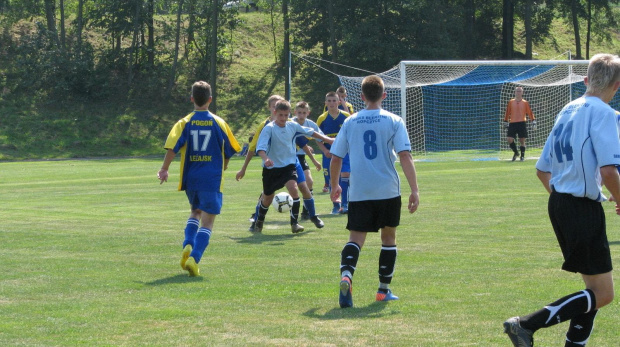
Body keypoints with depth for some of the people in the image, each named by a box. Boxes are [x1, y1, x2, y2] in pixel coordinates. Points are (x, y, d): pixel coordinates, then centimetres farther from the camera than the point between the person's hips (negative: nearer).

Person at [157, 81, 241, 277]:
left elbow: (172, 147, -10)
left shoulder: (185, 123, -1)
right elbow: (230, 150, 7)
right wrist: (223, 165, 26)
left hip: (190, 178, 2)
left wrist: (164, 169, 1)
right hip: (212, 179, -2)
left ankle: (188, 246, 4)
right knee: (207, 222, -1)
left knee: (195, 212, 26)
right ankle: (194, 258, -19)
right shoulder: (219, 123, 0)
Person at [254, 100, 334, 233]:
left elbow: (309, 132, 16)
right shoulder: (269, 128, -15)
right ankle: (259, 222, 40)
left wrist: (327, 139, 23)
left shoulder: (293, 126, -1)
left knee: (293, 188, -24)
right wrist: (265, 158, -45)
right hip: (271, 167, -2)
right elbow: (260, 147, -26)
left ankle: (294, 223, -16)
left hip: (288, 165, 2)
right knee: (267, 198, 11)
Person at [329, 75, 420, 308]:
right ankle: (384, 290, 21)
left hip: (359, 192, 1)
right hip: (388, 191, -1)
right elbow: (405, 156, -11)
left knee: (356, 238, 0)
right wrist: (414, 190, -10)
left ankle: (346, 276, -29)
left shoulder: (350, 122, 5)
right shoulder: (393, 121, -2)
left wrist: (334, 185, 23)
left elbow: (335, 158, 7)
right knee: (388, 238, 16)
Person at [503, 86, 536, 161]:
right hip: (512, 123, 1)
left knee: (522, 140, -2)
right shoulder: (511, 102, 9)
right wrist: (506, 122, 11)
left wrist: (533, 121, -2)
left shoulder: (525, 103, 6)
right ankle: (516, 153, 18)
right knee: (510, 140, -6)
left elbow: (529, 113, 6)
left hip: (522, 123, -1)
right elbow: (507, 113, 13)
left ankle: (522, 156, 13)